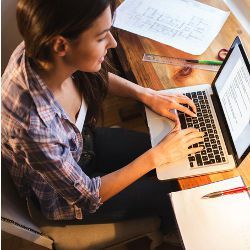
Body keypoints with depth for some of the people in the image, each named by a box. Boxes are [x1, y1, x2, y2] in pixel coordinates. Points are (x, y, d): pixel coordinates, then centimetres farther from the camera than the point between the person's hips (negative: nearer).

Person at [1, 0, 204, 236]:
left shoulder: (42, 52, -25)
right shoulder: (34, 125, -44)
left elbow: (97, 77, 1)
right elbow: (87, 195, -26)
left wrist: (146, 95, -11)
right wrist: (157, 155, -22)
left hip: (84, 141, 5)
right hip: (64, 195, -5)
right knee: (171, 192, 6)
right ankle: (170, 234, 43)